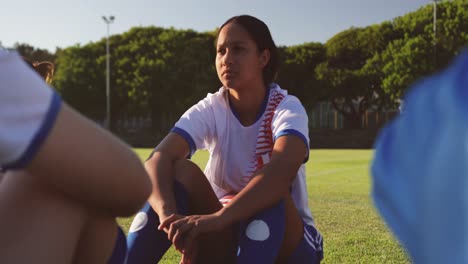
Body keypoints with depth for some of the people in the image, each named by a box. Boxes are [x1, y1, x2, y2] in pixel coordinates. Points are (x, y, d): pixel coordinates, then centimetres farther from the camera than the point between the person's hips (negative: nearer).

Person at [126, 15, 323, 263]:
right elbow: (159, 158, -27)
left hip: (287, 240, -2)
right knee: (180, 170, -24)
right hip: (226, 235, 2)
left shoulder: (287, 108, -16)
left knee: (269, 191, -36)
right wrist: (168, 213, -48)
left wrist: (218, 218, -53)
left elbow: (281, 171, -39)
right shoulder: (209, 110, -9)